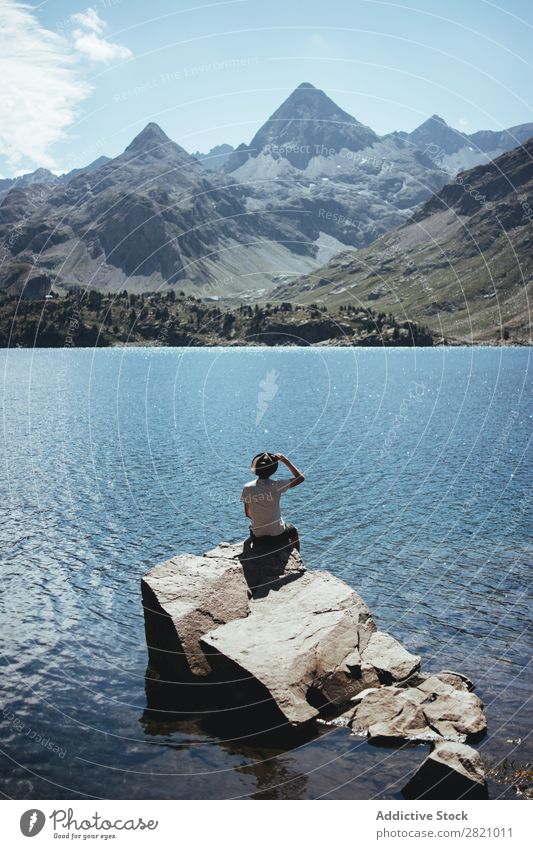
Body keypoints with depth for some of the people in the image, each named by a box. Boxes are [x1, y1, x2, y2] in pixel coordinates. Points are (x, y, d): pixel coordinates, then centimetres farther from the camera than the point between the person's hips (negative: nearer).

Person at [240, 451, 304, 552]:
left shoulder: (247, 488, -12)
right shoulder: (276, 486, -21)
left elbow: (248, 514, -1)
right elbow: (300, 478, -9)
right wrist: (285, 461, -6)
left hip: (257, 537, 2)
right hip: (277, 536, -2)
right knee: (293, 530, 32)